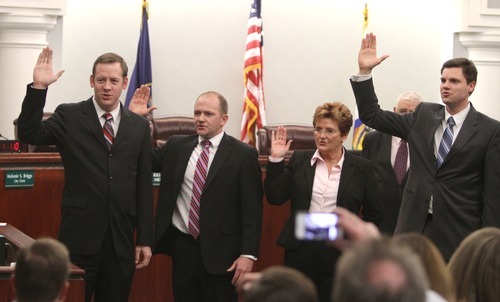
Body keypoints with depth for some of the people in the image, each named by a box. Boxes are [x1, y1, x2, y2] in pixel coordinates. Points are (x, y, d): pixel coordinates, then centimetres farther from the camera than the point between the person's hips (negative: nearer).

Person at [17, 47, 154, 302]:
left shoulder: (139, 126, 8)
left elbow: (144, 186, 8)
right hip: (79, 236, -2)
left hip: (121, 240, 3)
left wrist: (145, 240, 6)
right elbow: (29, 134, -13)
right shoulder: (69, 116, 2)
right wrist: (38, 87, -23)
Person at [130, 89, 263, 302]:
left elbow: (252, 209, -6)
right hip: (182, 245, 4)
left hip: (220, 251, -4)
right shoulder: (176, 146, 8)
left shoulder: (244, 154, -4)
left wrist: (248, 254, -12)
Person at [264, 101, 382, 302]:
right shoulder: (299, 160, 6)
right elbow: (275, 197, 1)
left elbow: (373, 215, 7)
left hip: (340, 253, -1)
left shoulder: (361, 168, 2)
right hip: (301, 249, 1)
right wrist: (276, 159, -5)